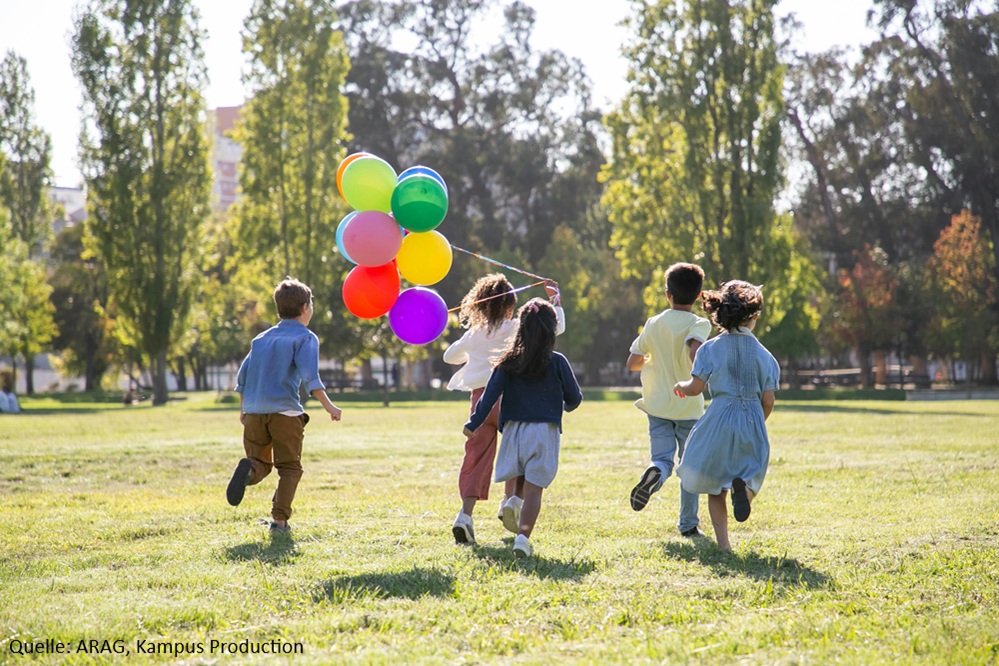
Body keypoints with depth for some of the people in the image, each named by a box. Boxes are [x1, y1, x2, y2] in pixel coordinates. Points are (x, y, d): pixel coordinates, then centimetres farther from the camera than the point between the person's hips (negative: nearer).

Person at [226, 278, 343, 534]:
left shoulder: (262, 338, 19)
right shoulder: (305, 337, 2)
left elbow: (242, 376, 17)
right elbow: (309, 375, -13)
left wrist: (243, 409, 27)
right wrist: (328, 405, -15)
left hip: (253, 411, 4)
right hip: (285, 410, -4)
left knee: (261, 463, 13)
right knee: (289, 467, 7)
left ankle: (249, 469, -22)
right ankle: (280, 519, -4)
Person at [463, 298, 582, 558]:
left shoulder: (509, 362, 1)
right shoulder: (557, 362, -2)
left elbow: (490, 394, -5)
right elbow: (575, 398, 5)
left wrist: (473, 424, -1)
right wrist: (566, 406, 28)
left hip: (514, 429, 2)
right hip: (544, 431, -2)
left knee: (519, 481, 24)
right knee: (534, 488, -5)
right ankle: (523, 536, -18)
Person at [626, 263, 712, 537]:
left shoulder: (654, 324, 4)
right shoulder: (700, 324, -8)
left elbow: (632, 363, 6)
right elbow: (695, 351, -29)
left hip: (658, 405, 2)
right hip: (689, 407, -2)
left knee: (663, 459, -1)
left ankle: (654, 473, -38)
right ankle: (688, 523, 15)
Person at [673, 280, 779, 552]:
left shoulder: (711, 348, -3)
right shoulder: (763, 355, 2)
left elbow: (695, 388, -6)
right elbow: (768, 401, 2)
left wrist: (681, 386, 16)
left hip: (719, 419, -1)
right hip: (753, 421, 1)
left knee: (714, 485, 12)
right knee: (750, 472, 14)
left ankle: (723, 542, 5)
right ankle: (743, 486, -24)